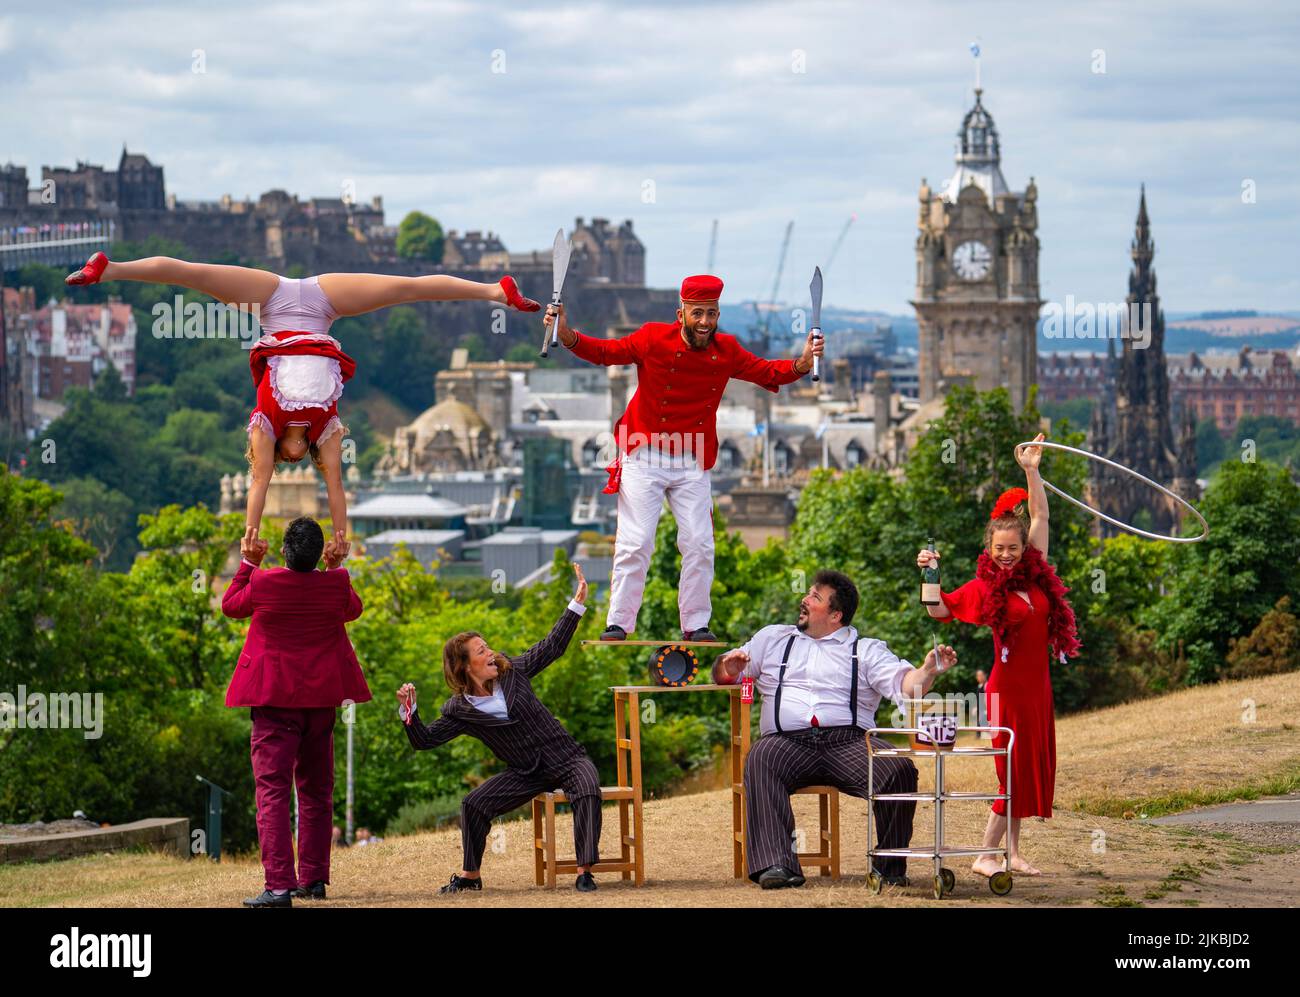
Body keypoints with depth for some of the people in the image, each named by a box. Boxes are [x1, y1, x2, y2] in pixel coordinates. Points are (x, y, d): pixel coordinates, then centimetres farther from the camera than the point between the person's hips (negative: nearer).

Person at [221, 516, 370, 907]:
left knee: (272, 789, -7)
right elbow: (353, 609, 20)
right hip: (322, 699, 4)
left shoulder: (263, 583, -12)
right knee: (316, 790, 17)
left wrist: (248, 562, 19)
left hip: (275, 699, -4)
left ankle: (279, 885, -18)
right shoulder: (336, 584, -4)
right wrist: (336, 568, 27)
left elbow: (230, 605, 9)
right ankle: (313, 878, 21)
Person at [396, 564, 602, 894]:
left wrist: (577, 604, 1)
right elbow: (425, 740, -5)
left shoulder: (512, 671, -3)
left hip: (566, 758, -1)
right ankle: (470, 875, 4)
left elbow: (552, 646, 5)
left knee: (587, 791, -31)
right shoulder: (460, 711, -5)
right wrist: (409, 711, -22)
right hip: (526, 772, 1)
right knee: (473, 804, -14)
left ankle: (585, 872, -28)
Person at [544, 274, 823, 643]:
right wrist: (567, 335, -20)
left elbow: (768, 373, 8)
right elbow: (607, 352, -4)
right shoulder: (653, 339, -11)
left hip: (693, 464, 3)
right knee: (635, 543, -6)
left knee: (699, 544, 2)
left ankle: (696, 624, 13)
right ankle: (618, 624, 0)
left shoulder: (727, 351, -1)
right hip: (644, 457, -3)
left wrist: (802, 364, -10)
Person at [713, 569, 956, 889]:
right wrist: (729, 667, -1)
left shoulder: (867, 650, 19)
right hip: (788, 741, 1)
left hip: (849, 742, -1)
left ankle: (890, 867, -15)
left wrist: (928, 671, -19)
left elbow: (903, 683, 3)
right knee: (760, 761, -35)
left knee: (901, 770, -29)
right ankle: (776, 864, -43)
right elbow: (723, 674, 24)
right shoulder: (773, 638, 27)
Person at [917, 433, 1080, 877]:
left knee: (1033, 771, 8)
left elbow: (1040, 515, 11)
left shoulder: (1035, 572, 5)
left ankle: (1012, 853, 15)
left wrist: (1031, 470, 7)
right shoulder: (985, 587, -7)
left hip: (1037, 685, 6)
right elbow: (939, 609, -10)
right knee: (1015, 771, -5)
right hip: (1009, 686, -6)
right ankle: (986, 855, 1)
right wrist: (928, 573, -22)